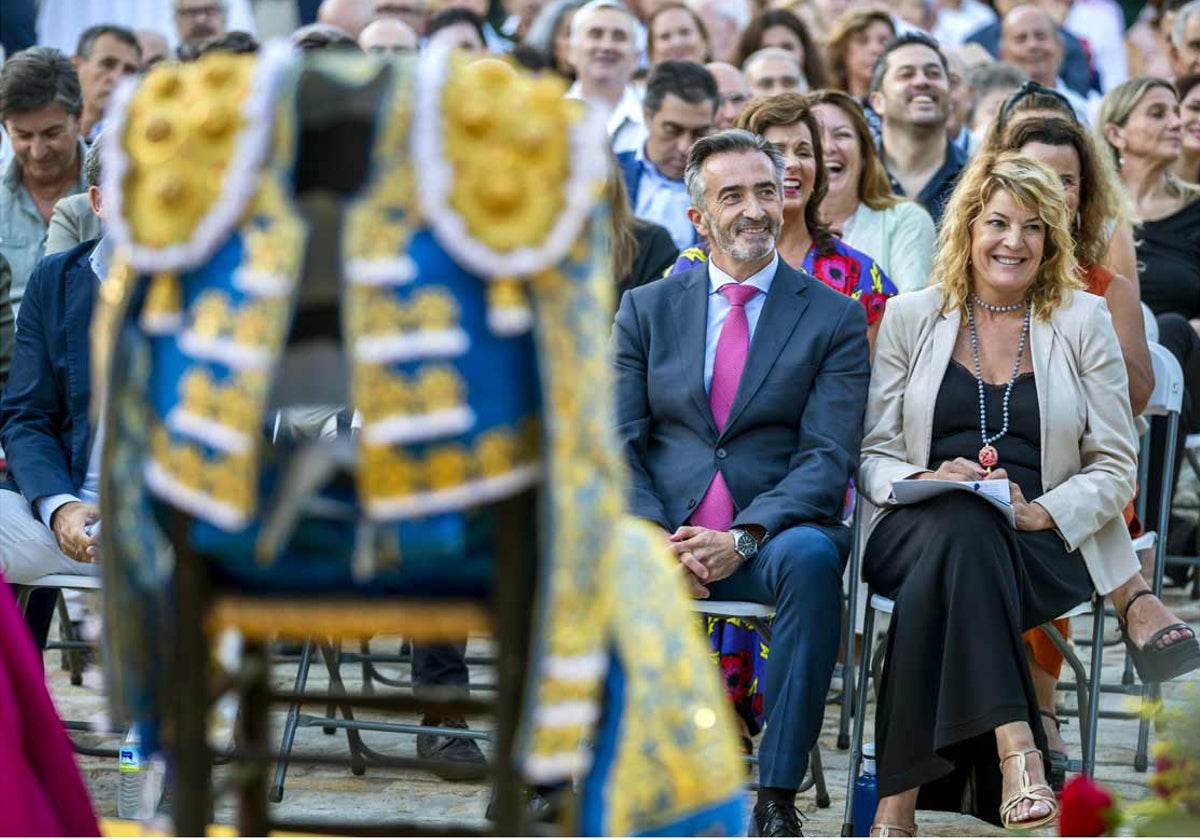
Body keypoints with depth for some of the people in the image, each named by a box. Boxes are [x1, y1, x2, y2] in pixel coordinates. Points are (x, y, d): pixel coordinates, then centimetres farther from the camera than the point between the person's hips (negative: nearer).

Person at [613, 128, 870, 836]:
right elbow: (619, 446, 6)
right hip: (662, 533, 1)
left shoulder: (835, 317, 7)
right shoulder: (646, 310, 14)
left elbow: (828, 460, -3)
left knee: (810, 556, -37)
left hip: (773, 536, -1)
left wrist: (744, 539, -20)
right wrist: (656, 539, -14)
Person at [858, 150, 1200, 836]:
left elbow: (1116, 467, 6)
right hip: (923, 528, 1)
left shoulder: (1083, 320, 10)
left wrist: (1041, 513, -13)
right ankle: (1015, 750, -48)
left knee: (960, 545, -36)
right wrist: (928, 482, -13)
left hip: (1046, 540, 0)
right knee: (961, 527, -38)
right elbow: (875, 455, 11)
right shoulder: (911, 317, 14)